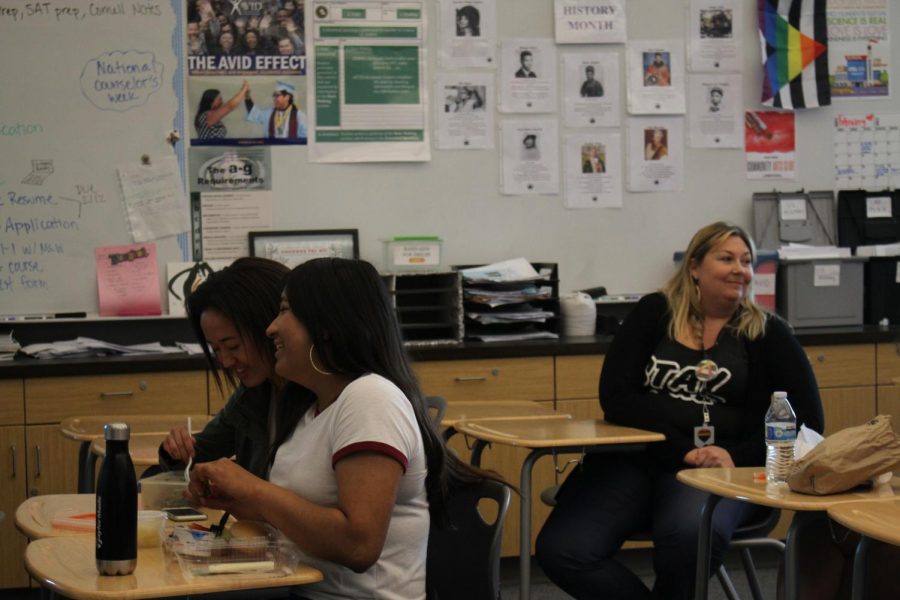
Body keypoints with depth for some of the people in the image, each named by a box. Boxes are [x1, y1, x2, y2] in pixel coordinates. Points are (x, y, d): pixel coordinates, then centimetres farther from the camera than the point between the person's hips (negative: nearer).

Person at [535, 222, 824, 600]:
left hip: (717, 471, -1)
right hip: (633, 459, 1)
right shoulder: (654, 312, 10)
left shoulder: (767, 333, 10)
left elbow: (808, 420, 4)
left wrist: (737, 459, -12)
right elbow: (615, 395, -1)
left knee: (691, 535, -37)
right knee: (561, 550, -24)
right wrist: (685, 450, -14)